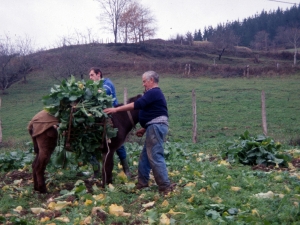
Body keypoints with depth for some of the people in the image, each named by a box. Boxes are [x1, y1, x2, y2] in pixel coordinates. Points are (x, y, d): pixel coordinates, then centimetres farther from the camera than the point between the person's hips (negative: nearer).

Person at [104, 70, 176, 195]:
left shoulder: (153, 92, -11)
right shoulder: (154, 93, 23)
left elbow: (136, 105, -19)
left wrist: (116, 109, -17)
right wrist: (144, 128, 20)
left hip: (157, 127, -11)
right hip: (155, 127, 11)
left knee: (155, 156, -11)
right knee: (145, 156, 13)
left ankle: (166, 186, -10)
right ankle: (142, 183, 19)